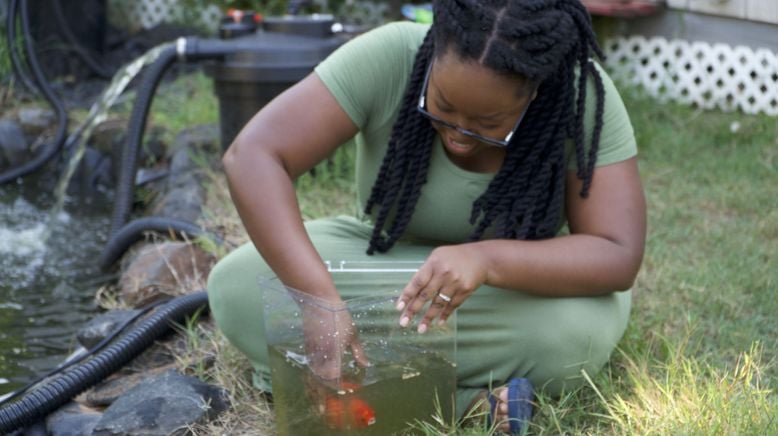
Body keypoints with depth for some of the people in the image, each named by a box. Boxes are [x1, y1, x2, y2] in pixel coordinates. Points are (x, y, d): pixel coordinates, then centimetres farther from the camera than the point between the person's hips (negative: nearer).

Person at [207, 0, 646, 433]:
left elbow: (618, 257, -30)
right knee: (237, 288, -25)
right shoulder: (388, 58, -27)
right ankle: (464, 397, -21)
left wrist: (488, 259, -47)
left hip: (514, 285, -1)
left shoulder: (584, 96, -26)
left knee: (580, 328, -35)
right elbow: (252, 156, -33)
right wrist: (320, 298, -46)